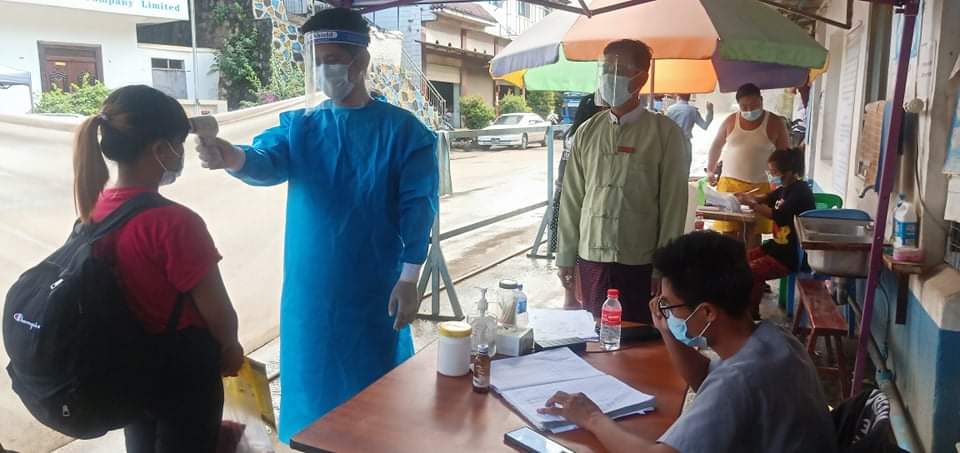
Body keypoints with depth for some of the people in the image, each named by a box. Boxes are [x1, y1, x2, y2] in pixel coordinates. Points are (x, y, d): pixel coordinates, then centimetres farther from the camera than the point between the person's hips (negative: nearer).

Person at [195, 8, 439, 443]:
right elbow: (267, 162, -15)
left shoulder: (403, 130, -5)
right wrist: (233, 158, -38)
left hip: (375, 289, -2)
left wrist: (409, 279, -12)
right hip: (308, 290, 3)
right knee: (310, 383, 15)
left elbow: (418, 206, -8)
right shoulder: (297, 125, 3)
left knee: (376, 389, 11)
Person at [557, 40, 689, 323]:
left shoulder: (665, 133, -4)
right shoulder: (587, 132, 6)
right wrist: (566, 256, 6)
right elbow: (572, 198, 7)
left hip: (640, 263, -3)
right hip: (591, 258, 3)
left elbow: (673, 203, -5)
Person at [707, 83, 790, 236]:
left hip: (758, 186, -1)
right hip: (729, 183, 1)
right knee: (728, 231, -1)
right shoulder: (731, 120, 4)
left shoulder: (774, 123, -1)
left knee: (754, 233, -1)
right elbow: (716, 146, 18)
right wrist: (710, 170, 16)